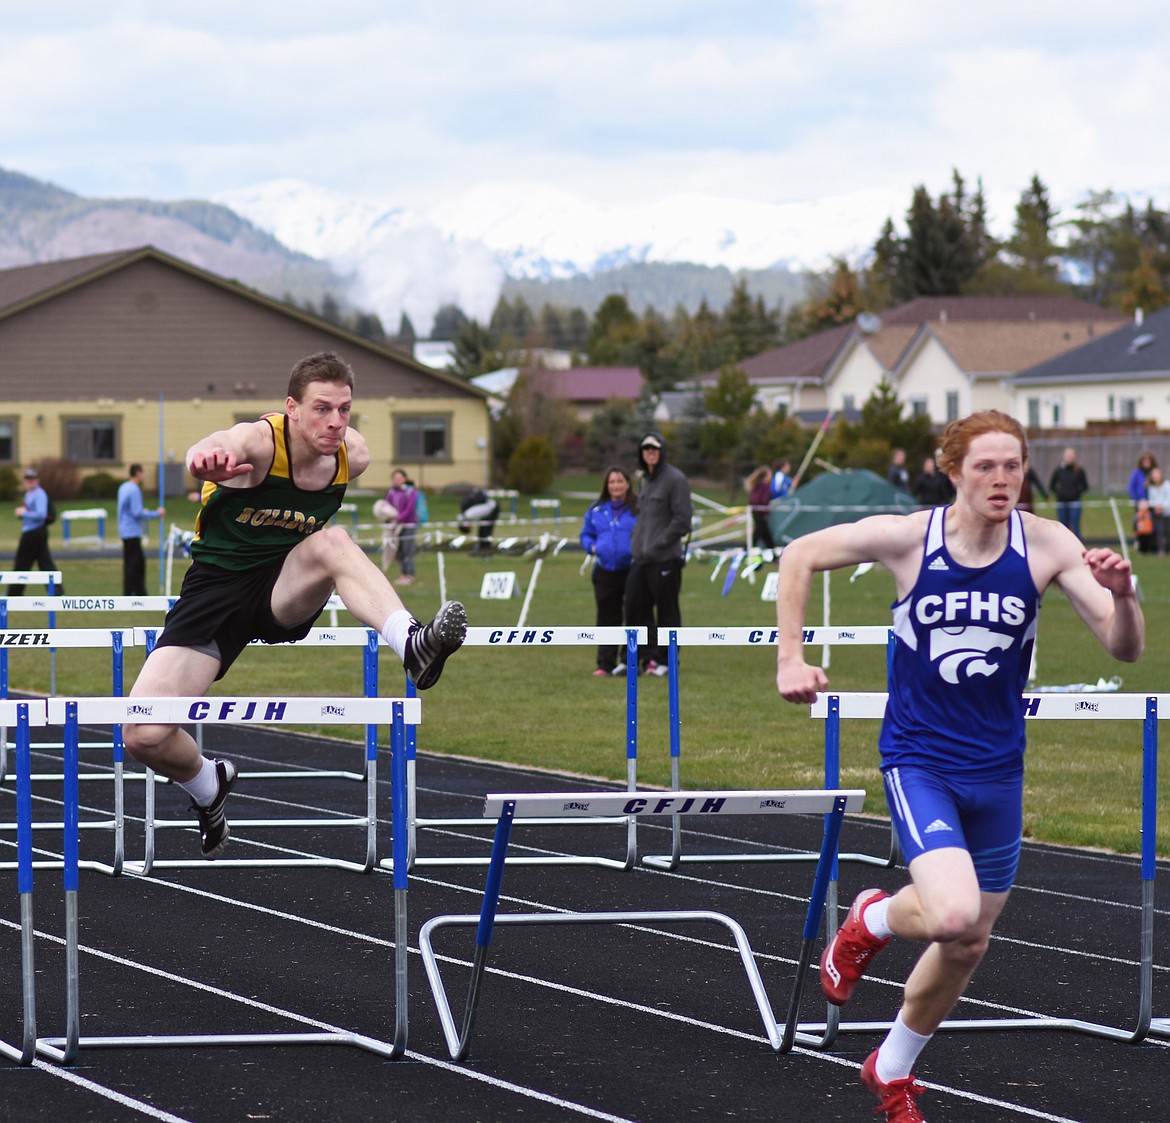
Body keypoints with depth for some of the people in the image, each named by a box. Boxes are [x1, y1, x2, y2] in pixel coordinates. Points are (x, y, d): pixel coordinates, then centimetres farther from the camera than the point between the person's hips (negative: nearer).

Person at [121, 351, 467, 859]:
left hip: (287, 592, 2)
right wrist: (208, 458, -73)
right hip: (217, 584, -2)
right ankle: (207, 787, 18)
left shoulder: (353, 455, -8)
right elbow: (212, 451, -51)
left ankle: (413, 646, -44)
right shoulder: (260, 441, -23)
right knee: (144, 736, -15)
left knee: (332, 540, -33)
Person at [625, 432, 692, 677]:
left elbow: (681, 520, -13)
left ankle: (667, 660, 6)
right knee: (635, 606, 5)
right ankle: (648, 656, 12)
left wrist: (658, 544, -15)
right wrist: (636, 542, 11)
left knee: (667, 610, 0)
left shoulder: (675, 479, -9)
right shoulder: (647, 479, 17)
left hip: (665, 558, -8)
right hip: (641, 558, 8)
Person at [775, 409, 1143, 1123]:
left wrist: (1121, 594, -35)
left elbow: (1126, 648, -14)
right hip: (919, 761, -3)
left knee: (968, 946, 15)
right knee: (953, 916, -26)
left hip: (997, 770, 3)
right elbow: (801, 556, 1)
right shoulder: (909, 537, -14)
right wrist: (791, 658, -5)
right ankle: (872, 921, 10)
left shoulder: (1048, 546, -11)